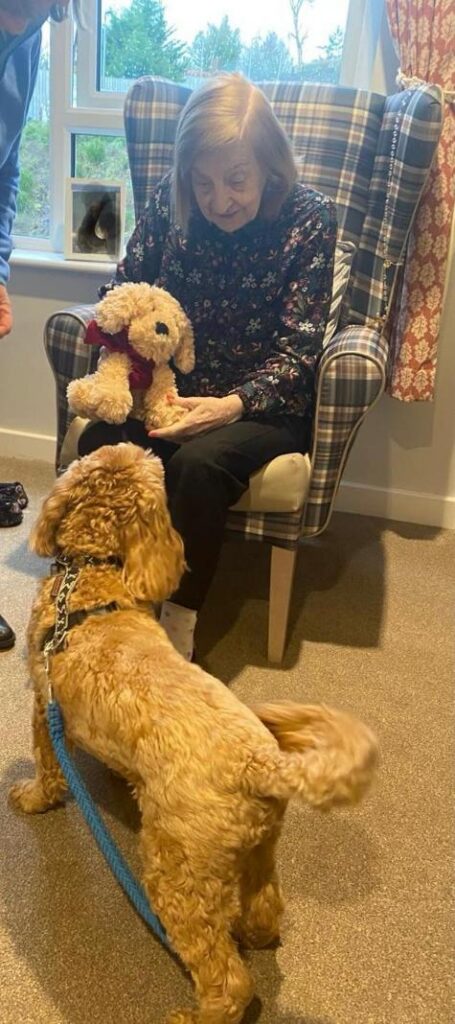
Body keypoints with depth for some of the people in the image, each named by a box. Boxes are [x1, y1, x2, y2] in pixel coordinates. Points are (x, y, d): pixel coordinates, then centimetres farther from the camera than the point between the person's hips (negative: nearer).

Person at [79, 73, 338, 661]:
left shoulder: (309, 219, -10)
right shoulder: (168, 202, -1)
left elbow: (298, 350, -13)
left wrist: (233, 404, -29)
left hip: (266, 406, -3)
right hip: (171, 392, 3)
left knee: (196, 463, -34)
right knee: (97, 443, -26)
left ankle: (178, 629, -18)